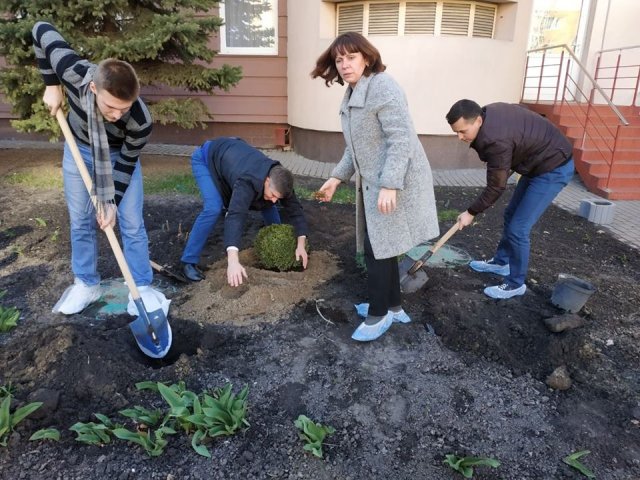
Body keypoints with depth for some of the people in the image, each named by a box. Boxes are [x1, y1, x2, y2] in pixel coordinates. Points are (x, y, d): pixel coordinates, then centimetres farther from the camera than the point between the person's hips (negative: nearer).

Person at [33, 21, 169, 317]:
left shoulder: (140, 121, -38)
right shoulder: (74, 72, -37)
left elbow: (127, 161, -21)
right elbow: (41, 31, -17)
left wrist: (113, 201, -21)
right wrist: (52, 85, -15)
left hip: (121, 154, -2)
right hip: (79, 148, 2)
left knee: (131, 223, -4)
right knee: (80, 221, 9)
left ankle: (142, 288, 10)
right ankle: (86, 285, 25)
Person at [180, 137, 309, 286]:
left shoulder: (278, 179, -24)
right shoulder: (248, 181, -46)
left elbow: (294, 208, -19)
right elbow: (235, 215, -58)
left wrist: (301, 244, -27)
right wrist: (233, 261, -68)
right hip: (206, 159, -7)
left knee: (267, 204, 4)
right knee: (213, 208, -27)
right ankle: (189, 262, -14)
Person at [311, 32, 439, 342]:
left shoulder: (382, 87, -15)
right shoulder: (351, 95, 15)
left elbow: (401, 139, -23)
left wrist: (389, 185, -28)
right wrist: (336, 178, 16)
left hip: (395, 183, -10)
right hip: (374, 183, 10)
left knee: (376, 249, -3)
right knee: (379, 246, 15)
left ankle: (378, 315, 15)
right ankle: (393, 307, 30)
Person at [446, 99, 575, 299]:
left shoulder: (496, 140, -33)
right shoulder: (489, 112, -6)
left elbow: (496, 187, -23)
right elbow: (522, 110, 15)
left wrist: (471, 213, -9)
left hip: (553, 168, -10)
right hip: (539, 162, 10)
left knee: (518, 228, -9)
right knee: (511, 215, 18)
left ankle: (516, 283, 8)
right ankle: (501, 262, 36)